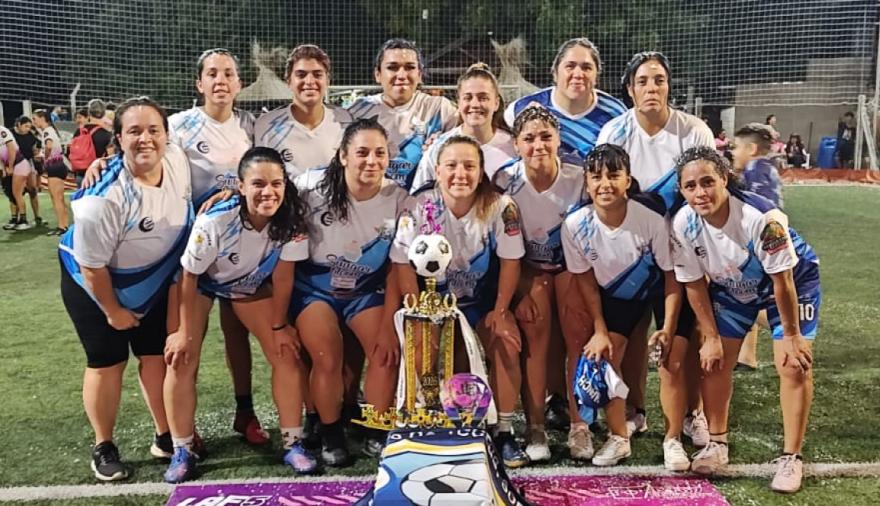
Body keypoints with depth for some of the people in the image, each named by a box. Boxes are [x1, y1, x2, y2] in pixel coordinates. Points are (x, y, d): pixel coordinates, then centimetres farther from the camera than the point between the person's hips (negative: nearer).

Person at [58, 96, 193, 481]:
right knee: (108, 363, 4)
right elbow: (92, 266, -23)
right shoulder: (104, 199, -35)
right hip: (95, 284, -5)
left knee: (157, 355, 12)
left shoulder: (178, 160, -19)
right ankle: (103, 448, 24)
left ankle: (165, 435, 29)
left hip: (153, 279, 5)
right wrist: (113, 311, -11)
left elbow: (188, 211, 5)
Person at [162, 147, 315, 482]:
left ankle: (292, 443, 5)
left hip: (252, 284, 2)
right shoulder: (215, 221, -37)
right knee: (181, 360, -10)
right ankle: (183, 451, 6)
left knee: (286, 353, -7)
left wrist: (279, 326, -7)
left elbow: (283, 276, -15)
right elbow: (189, 276, -22)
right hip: (203, 282, -2)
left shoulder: (291, 219, -29)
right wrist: (185, 331, -15)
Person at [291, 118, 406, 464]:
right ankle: (331, 435, 10)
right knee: (328, 359, -17)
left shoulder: (397, 199, -14)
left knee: (388, 352, -12)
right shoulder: (314, 186, -20)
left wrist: (389, 325, -9)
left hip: (365, 289, 2)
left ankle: (376, 432, 12)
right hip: (314, 286, -2)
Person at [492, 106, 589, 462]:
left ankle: (579, 425, -2)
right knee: (535, 329, -19)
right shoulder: (504, 182, -15)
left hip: (572, 264, 1)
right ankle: (535, 428, -8)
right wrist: (519, 290, -15)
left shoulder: (579, 179, -13)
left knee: (579, 332, -16)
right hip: (528, 268, 0)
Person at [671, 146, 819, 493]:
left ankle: (791, 458, 5)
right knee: (715, 360, 0)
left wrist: (791, 335, -17)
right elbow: (694, 284, -12)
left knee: (794, 364, -11)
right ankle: (717, 444, 18)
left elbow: (782, 281, -27)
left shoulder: (761, 217, -38)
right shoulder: (683, 224, -25)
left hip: (793, 280, -4)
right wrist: (711, 337, -8)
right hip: (731, 286, 4)